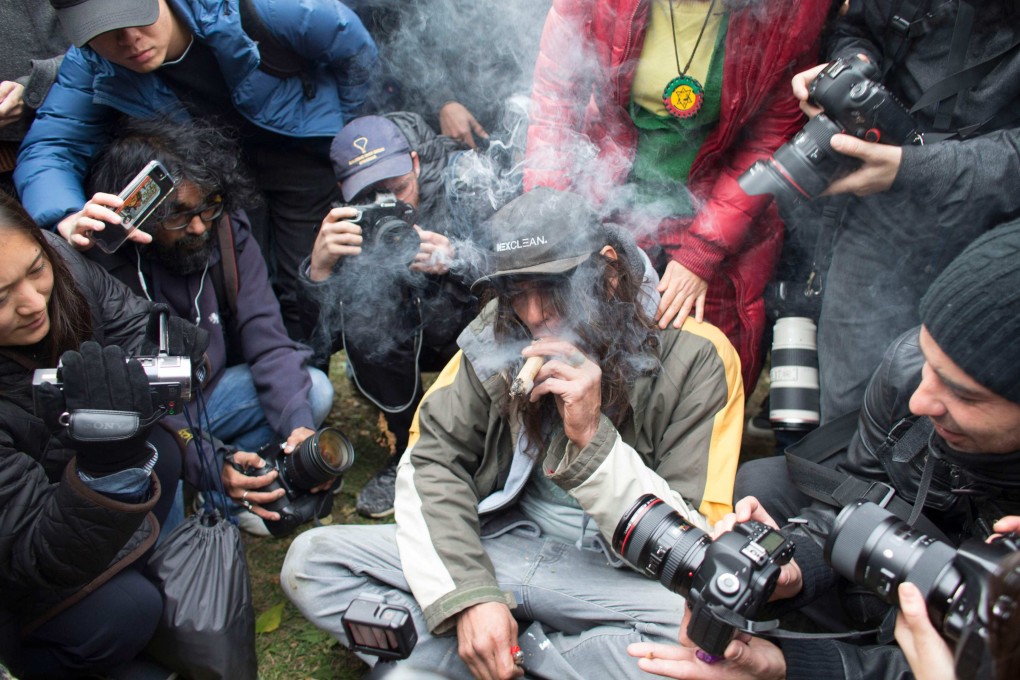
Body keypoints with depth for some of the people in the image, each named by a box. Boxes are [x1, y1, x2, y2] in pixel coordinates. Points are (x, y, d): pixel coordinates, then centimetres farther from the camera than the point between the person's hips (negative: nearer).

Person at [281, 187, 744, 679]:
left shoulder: (694, 359, -13)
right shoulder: (500, 333, -2)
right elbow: (430, 459, -4)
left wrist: (592, 436, -27)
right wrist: (470, 595, -18)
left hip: (613, 577, -2)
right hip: (503, 543, 3)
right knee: (310, 561, -10)